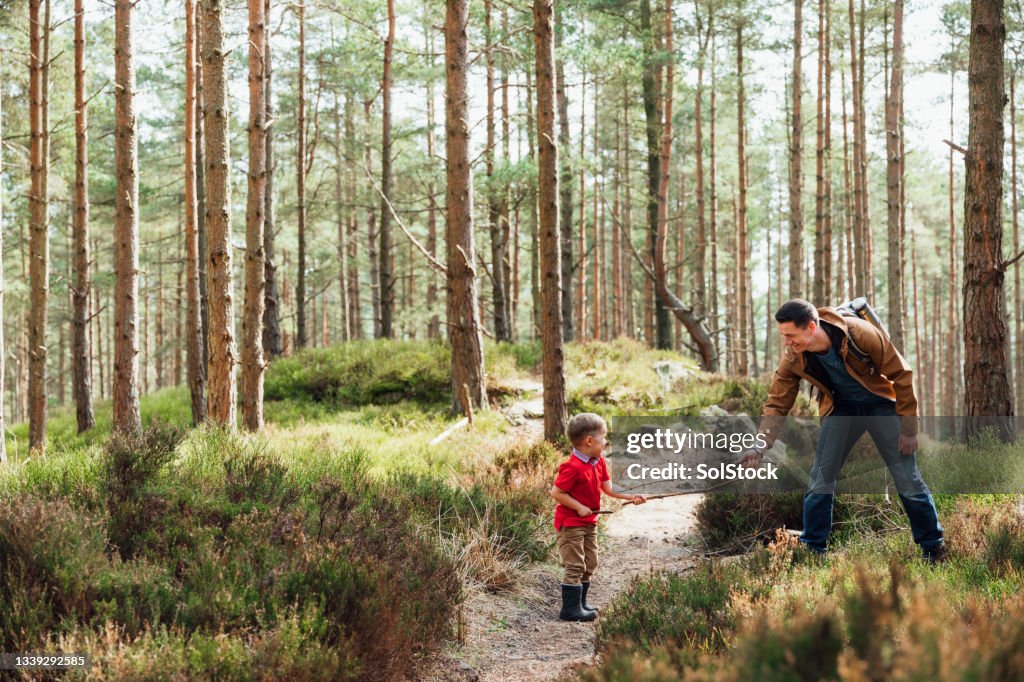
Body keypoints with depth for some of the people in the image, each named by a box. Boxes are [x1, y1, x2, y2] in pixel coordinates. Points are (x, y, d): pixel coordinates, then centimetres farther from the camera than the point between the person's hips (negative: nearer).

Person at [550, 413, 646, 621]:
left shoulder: (598, 462, 3)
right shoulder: (572, 467, -24)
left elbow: (608, 487, 9)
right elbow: (556, 492, -22)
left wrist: (630, 496, -1)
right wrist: (579, 507, -22)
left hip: (589, 523, 9)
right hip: (570, 524, -9)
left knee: (589, 565, 15)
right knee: (575, 567, -6)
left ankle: (580, 604, 26)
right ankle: (570, 609, 1)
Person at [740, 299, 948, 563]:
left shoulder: (860, 334, -31)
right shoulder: (793, 359, -20)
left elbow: (901, 374, -20)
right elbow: (776, 404, -12)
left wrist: (908, 428, -16)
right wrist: (761, 447, -26)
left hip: (880, 404, -3)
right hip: (840, 409, 3)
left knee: (908, 479, -3)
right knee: (820, 478, -5)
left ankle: (933, 548, 13)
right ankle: (812, 549, 8)